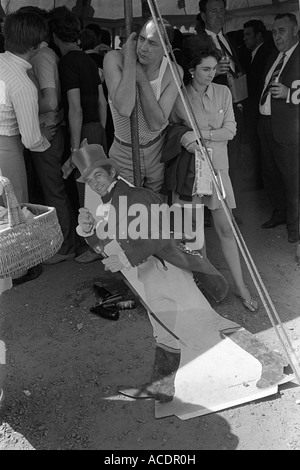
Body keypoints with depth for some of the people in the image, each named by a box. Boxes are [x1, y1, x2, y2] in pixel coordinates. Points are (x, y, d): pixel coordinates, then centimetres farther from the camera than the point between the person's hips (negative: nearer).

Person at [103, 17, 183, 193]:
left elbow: (156, 124, -21)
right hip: (124, 153, -1)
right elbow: (124, 109, -32)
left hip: (159, 152, 1)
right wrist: (130, 61, -28)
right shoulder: (115, 59, -17)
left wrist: (142, 78, -25)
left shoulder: (173, 71, -13)